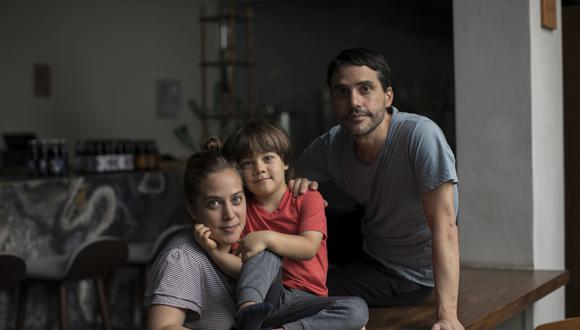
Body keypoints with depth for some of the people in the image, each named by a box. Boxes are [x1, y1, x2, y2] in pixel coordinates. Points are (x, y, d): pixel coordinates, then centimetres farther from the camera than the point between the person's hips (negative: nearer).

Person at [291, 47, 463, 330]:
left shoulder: (420, 135, -30)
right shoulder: (330, 145, -13)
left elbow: (444, 227, -34)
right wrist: (298, 185, -24)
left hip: (412, 275, -5)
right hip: (368, 251, 5)